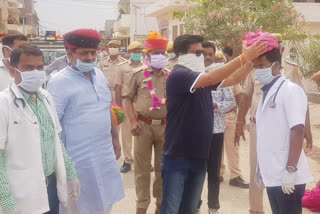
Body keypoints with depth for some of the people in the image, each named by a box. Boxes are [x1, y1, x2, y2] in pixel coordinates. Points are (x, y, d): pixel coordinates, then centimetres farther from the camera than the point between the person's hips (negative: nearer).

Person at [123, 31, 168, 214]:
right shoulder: (139, 74, 0)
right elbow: (129, 98, 3)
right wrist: (133, 120, -8)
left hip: (165, 126, 2)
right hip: (144, 125, -2)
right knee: (142, 168, 6)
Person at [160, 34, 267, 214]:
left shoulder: (203, 76, 11)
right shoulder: (178, 75, -15)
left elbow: (232, 79, 9)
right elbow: (211, 79, -29)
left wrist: (252, 60, -5)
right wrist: (244, 57, -30)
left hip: (199, 155, 8)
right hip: (178, 156, -8)